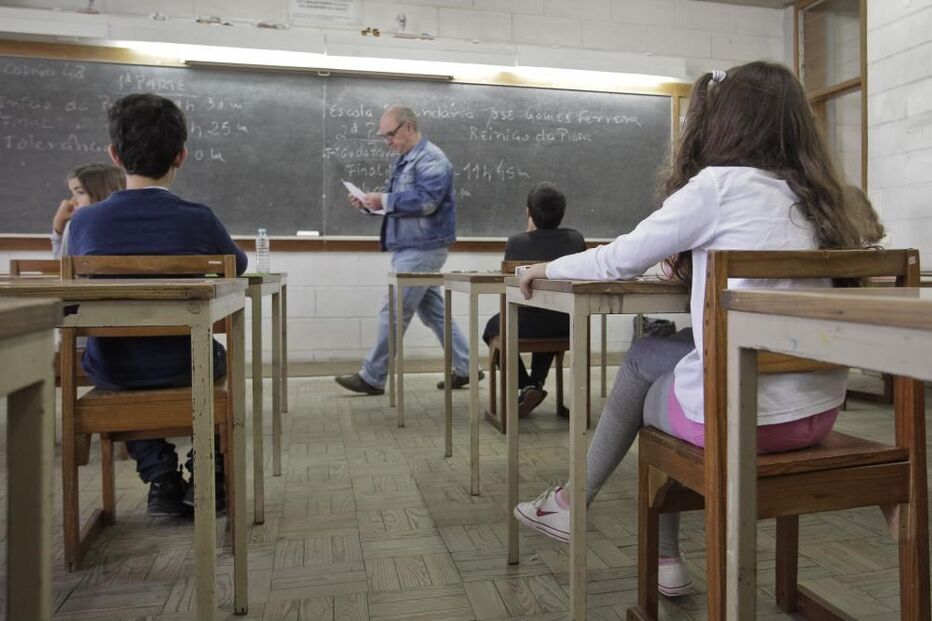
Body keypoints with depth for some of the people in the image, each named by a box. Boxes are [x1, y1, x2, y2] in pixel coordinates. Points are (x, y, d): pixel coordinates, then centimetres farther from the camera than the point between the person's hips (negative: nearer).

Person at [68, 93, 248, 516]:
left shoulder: (84, 220, -10)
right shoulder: (197, 219, -16)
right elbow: (238, 266, 6)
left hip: (111, 372, 2)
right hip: (185, 370, -1)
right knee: (217, 356, 33)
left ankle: (162, 479, 26)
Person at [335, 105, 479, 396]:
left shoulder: (431, 159, -13)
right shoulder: (405, 160, 17)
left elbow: (425, 200, -26)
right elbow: (396, 201, 22)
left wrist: (383, 200, -20)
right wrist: (369, 203, 3)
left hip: (421, 250, -10)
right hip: (412, 249, 10)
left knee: (393, 312, -5)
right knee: (434, 312, 12)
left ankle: (372, 378, 5)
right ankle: (464, 368, 20)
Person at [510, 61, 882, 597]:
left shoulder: (719, 183, -9)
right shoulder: (812, 193, 10)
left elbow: (619, 260, -2)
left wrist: (549, 269, 14)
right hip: (819, 410, 6)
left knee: (643, 360, 21)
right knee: (648, 356, 22)